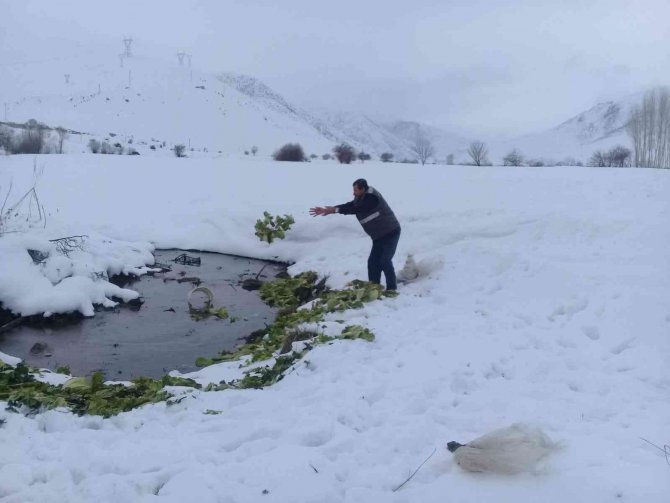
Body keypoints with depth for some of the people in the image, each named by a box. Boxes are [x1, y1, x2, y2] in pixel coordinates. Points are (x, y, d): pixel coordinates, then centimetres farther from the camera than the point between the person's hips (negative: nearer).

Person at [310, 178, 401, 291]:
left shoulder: (372, 197, -22)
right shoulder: (361, 199, 6)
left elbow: (355, 209, -27)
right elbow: (348, 206, 0)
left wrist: (335, 209, -26)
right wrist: (329, 209, -8)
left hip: (390, 233, -9)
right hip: (379, 235, 9)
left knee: (385, 261, -15)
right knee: (373, 262, 6)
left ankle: (392, 288, -7)